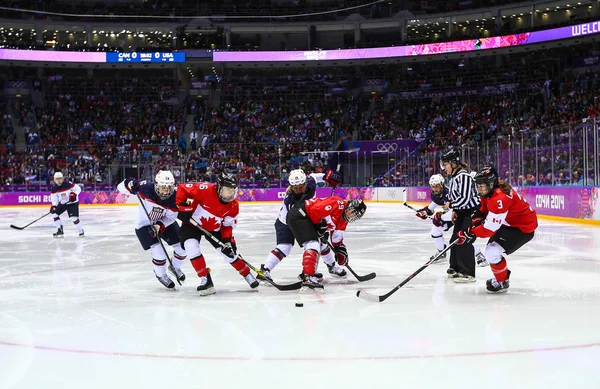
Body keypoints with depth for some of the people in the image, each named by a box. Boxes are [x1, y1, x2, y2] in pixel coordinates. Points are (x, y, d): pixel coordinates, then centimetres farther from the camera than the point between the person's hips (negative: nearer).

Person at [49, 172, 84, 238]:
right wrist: (53, 206, -22)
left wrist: (74, 194, -30)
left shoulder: (68, 184, -22)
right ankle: (60, 231, 8)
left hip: (72, 203, -6)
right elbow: (54, 199, -6)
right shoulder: (54, 189, -8)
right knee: (54, 213, -2)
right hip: (62, 203, 6)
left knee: (74, 217, -18)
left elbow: (78, 188, -16)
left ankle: (81, 231, 1)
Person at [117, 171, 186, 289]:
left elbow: (171, 217, -14)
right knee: (159, 253, -17)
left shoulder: (174, 197, -22)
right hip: (145, 225, -4)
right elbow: (121, 187, -24)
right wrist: (131, 184, -46)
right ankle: (161, 275, 16)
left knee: (182, 247, 1)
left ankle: (175, 267, 34)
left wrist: (160, 226, -31)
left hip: (165, 223, 4)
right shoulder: (147, 188, -30)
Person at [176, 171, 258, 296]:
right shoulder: (205, 190, -31)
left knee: (229, 252, 0)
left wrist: (228, 240, -17)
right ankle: (206, 280, -13)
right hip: (192, 223, -3)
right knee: (192, 248, -25)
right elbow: (182, 189, -24)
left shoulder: (233, 206, -14)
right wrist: (183, 207, -27)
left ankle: (248, 275, 22)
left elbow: (228, 225, -3)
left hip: (214, 229, 3)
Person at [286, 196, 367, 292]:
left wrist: (340, 249, 11)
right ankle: (307, 278, -29)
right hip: (298, 215, -11)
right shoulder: (339, 204, -17)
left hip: (306, 218, 11)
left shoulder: (343, 221, 14)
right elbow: (315, 210, -24)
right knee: (313, 244, -20)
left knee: (318, 244, 21)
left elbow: (337, 238, 22)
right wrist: (319, 225, -14)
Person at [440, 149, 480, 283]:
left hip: (472, 211, -11)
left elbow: (464, 198, -28)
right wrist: (455, 210, 19)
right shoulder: (454, 177, 11)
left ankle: (468, 274, -12)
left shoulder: (463, 176, -22)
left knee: (464, 241, -14)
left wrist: (450, 205, -23)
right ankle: (455, 268, 28)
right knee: (455, 239, 15)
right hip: (462, 212, 11)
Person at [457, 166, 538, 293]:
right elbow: (484, 209, 17)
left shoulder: (499, 198, -32)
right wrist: (477, 220, -2)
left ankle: (502, 282, 5)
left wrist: (471, 233, -25)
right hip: (511, 223, 11)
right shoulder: (489, 192, -1)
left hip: (524, 227, -11)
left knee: (492, 251, -16)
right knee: (492, 247, 22)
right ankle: (503, 275, 41)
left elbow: (491, 227, -32)